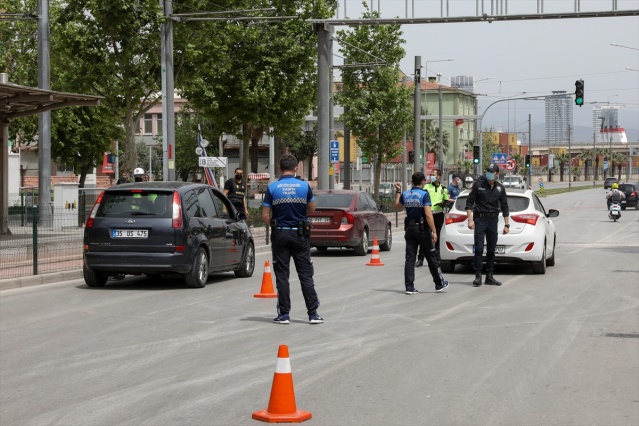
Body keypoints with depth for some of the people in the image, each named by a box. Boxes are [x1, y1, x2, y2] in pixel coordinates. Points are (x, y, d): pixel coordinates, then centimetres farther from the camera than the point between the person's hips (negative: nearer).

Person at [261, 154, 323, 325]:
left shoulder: (272, 188, -6)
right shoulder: (304, 186, -3)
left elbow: (265, 216, -6)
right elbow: (311, 209, 9)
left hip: (280, 234, -1)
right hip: (300, 234, 1)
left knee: (282, 275, 5)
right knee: (306, 275, 4)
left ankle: (284, 314, 4)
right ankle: (313, 313, 3)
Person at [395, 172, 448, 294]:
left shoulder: (405, 194, 2)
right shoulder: (424, 195, -13)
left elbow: (397, 205, 23)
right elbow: (428, 214, -20)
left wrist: (398, 192, 32)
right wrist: (434, 231, -18)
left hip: (409, 229, 4)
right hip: (422, 228, -4)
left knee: (410, 258, 4)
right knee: (431, 257, 8)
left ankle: (409, 287, -1)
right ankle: (439, 283, 19)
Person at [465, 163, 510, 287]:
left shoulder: (500, 188, 5)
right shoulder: (478, 185, -4)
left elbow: (504, 207, 12)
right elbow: (469, 202, -3)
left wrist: (506, 224, 9)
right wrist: (470, 220, -10)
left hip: (493, 220, 3)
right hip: (480, 219, -3)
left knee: (491, 249, 7)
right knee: (479, 249, -8)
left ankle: (489, 276, 14)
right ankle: (478, 276, -5)